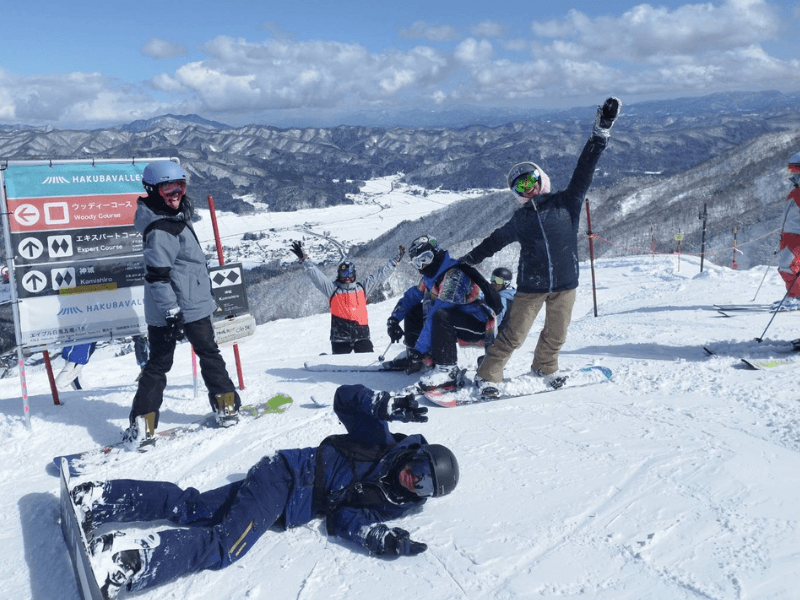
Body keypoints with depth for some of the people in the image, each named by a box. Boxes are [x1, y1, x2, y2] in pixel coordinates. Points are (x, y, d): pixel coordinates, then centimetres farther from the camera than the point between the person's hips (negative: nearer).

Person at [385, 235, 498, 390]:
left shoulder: (454, 275, -25)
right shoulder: (430, 277, 5)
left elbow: (437, 316, -30)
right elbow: (410, 297, 18)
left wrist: (419, 349, -31)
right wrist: (393, 319, 2)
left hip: (480, 327, -10)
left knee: (441, 316, -37)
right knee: (413, 311, 11)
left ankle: (447, 371, -32)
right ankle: (412, 355, 11)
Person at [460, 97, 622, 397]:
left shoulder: (567, 203, 0)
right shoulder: (520, 219, 4)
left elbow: (584, 171, -5)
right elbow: (495, 241, 17)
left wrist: (601, 132, -12)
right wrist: (467, 260, 20)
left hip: (565, 283, 1)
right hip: (531, 286, -1)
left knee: (556, 334, 14)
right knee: (513, 335, -3)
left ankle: (544, 367, 41)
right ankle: (487, 376, 9)